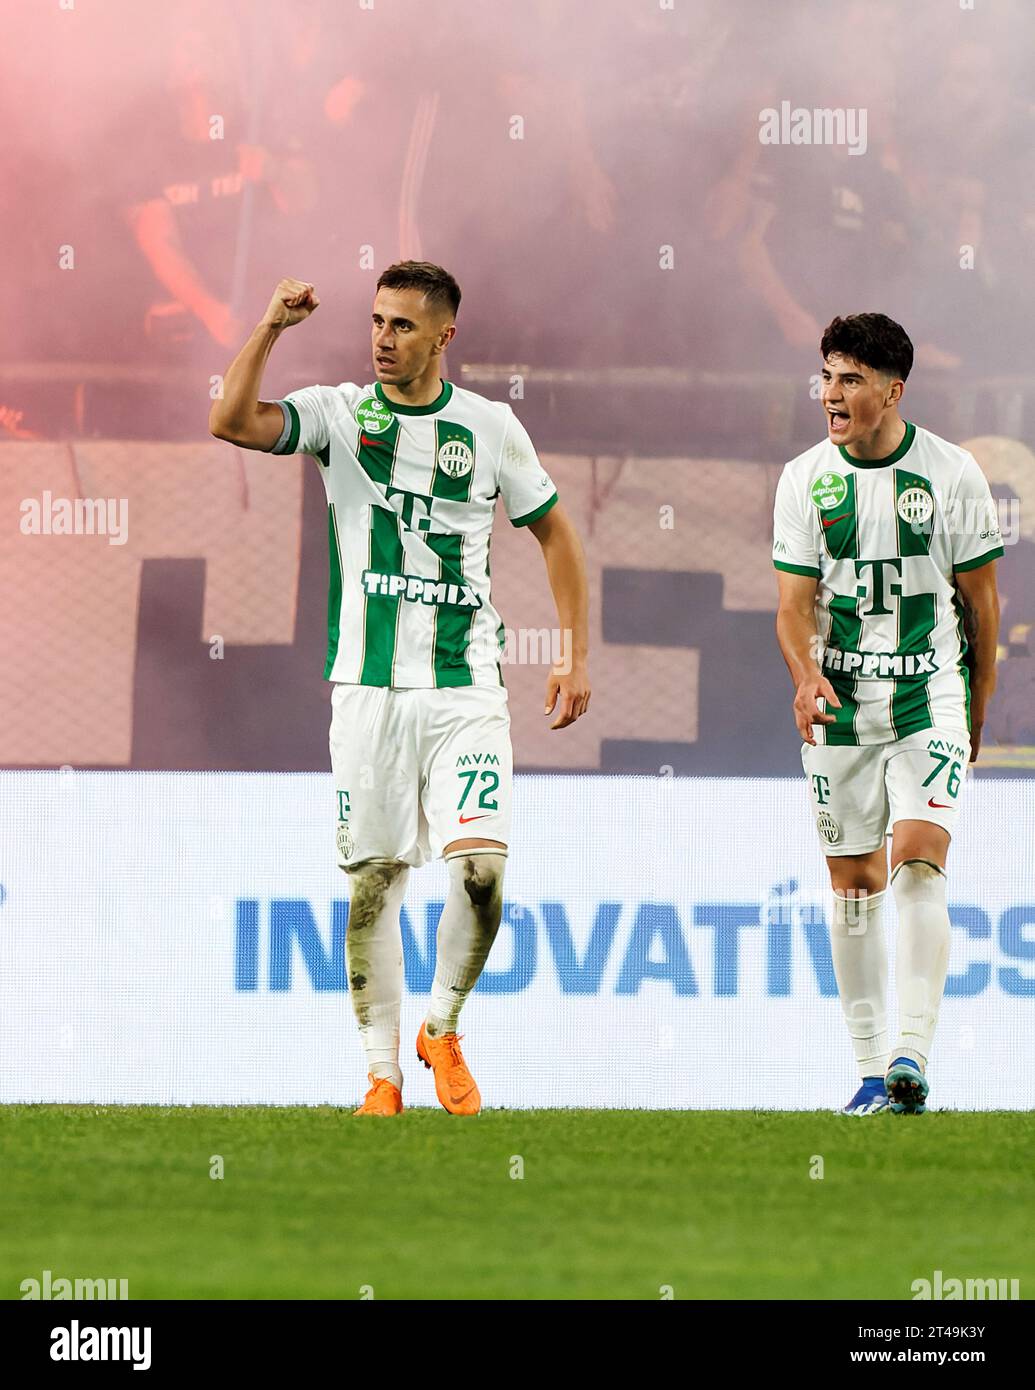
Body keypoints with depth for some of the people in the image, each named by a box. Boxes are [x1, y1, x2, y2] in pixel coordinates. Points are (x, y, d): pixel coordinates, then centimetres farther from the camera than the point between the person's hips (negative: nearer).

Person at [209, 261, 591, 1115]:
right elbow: (232, 423, -13)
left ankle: (444, 1030, 9)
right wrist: (271, 329, -19)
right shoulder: (339, 412, 3)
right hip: (369, 685, 0)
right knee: (373, 883, 1)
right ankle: (383, 1075, 11)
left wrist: (577, 657, 9)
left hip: (467, 685, 0)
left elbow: (554, 531, 14)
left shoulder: (490, 427, 5)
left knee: (482, 867, -14)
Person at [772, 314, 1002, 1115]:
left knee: (918, 857, -18)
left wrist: (976, 713, 9)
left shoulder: (951, 473, -4)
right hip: (839, 705, 3)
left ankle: (913, 1055, -21)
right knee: (854, 880, 4)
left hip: (929, 698, -2)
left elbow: (981, 599, 5)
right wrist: (806, 674, -20)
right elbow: (795, 599, 1)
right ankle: (872, 1070, 11)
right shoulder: (806, 479, 2)